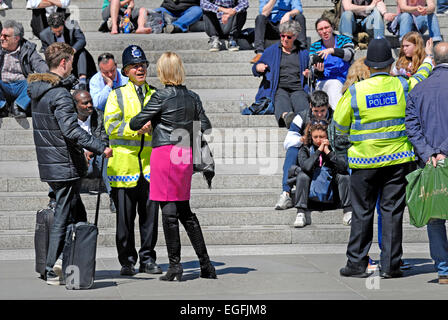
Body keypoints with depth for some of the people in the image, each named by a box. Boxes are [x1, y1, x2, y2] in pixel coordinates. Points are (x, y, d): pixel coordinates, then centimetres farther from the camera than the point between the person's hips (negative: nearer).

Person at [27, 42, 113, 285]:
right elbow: (71, 130, -26)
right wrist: (100, 148, -26)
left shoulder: (38, 90, 11)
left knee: (78, 216, 16)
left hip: (48, 165, 9)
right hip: (65, 165, -9)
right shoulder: (60, 94, -18)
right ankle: (53, 270, 2)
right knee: (64, 217, -2)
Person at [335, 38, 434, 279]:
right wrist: (428, 61, 43)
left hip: (365, 160, -1)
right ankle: (390, 265, 5)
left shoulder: (355, 91, -8)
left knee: (362, 213, 7)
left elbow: (339, 124, 3)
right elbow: (421, 77, 21)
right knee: (392, 210, 4)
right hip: (398, 159, 1)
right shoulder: (403, 86, -3)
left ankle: (357, 263, 9)